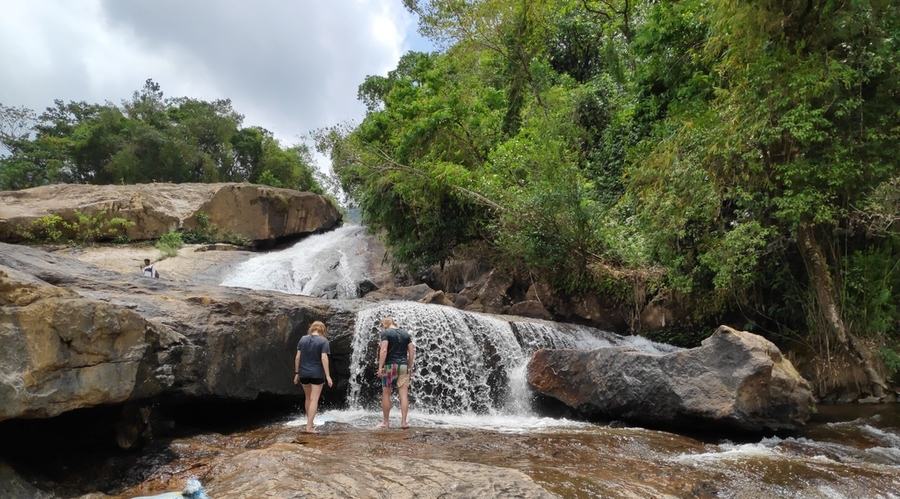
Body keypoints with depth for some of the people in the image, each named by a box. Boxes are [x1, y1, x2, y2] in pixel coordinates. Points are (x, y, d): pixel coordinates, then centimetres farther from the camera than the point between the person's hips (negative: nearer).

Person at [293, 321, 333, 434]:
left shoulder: (303, 339, 6)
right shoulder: (323, 341, -6)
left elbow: (297, 357, 3)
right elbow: (324, 358, -14)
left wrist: (296, 373, 10)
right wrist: (328, 376, -13)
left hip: (304, 373, 4)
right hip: (317, 374, -4)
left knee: (308, 398, 19)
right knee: (314, 400, -1)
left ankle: (310, 423, 29)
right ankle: (309, 427, -4)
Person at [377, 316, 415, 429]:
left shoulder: (386, 333, -2)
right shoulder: (405, 334, 13)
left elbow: (384, 350, -14)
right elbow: (411, 352, 9)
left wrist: (380, 367, -15)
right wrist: (410, 367, 15)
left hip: (390, 365, -4)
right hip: (404, 366, 4)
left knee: (386, 395, 7)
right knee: (404, 395, 2)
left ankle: (386, 422, 13)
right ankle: (403, 422, 0)